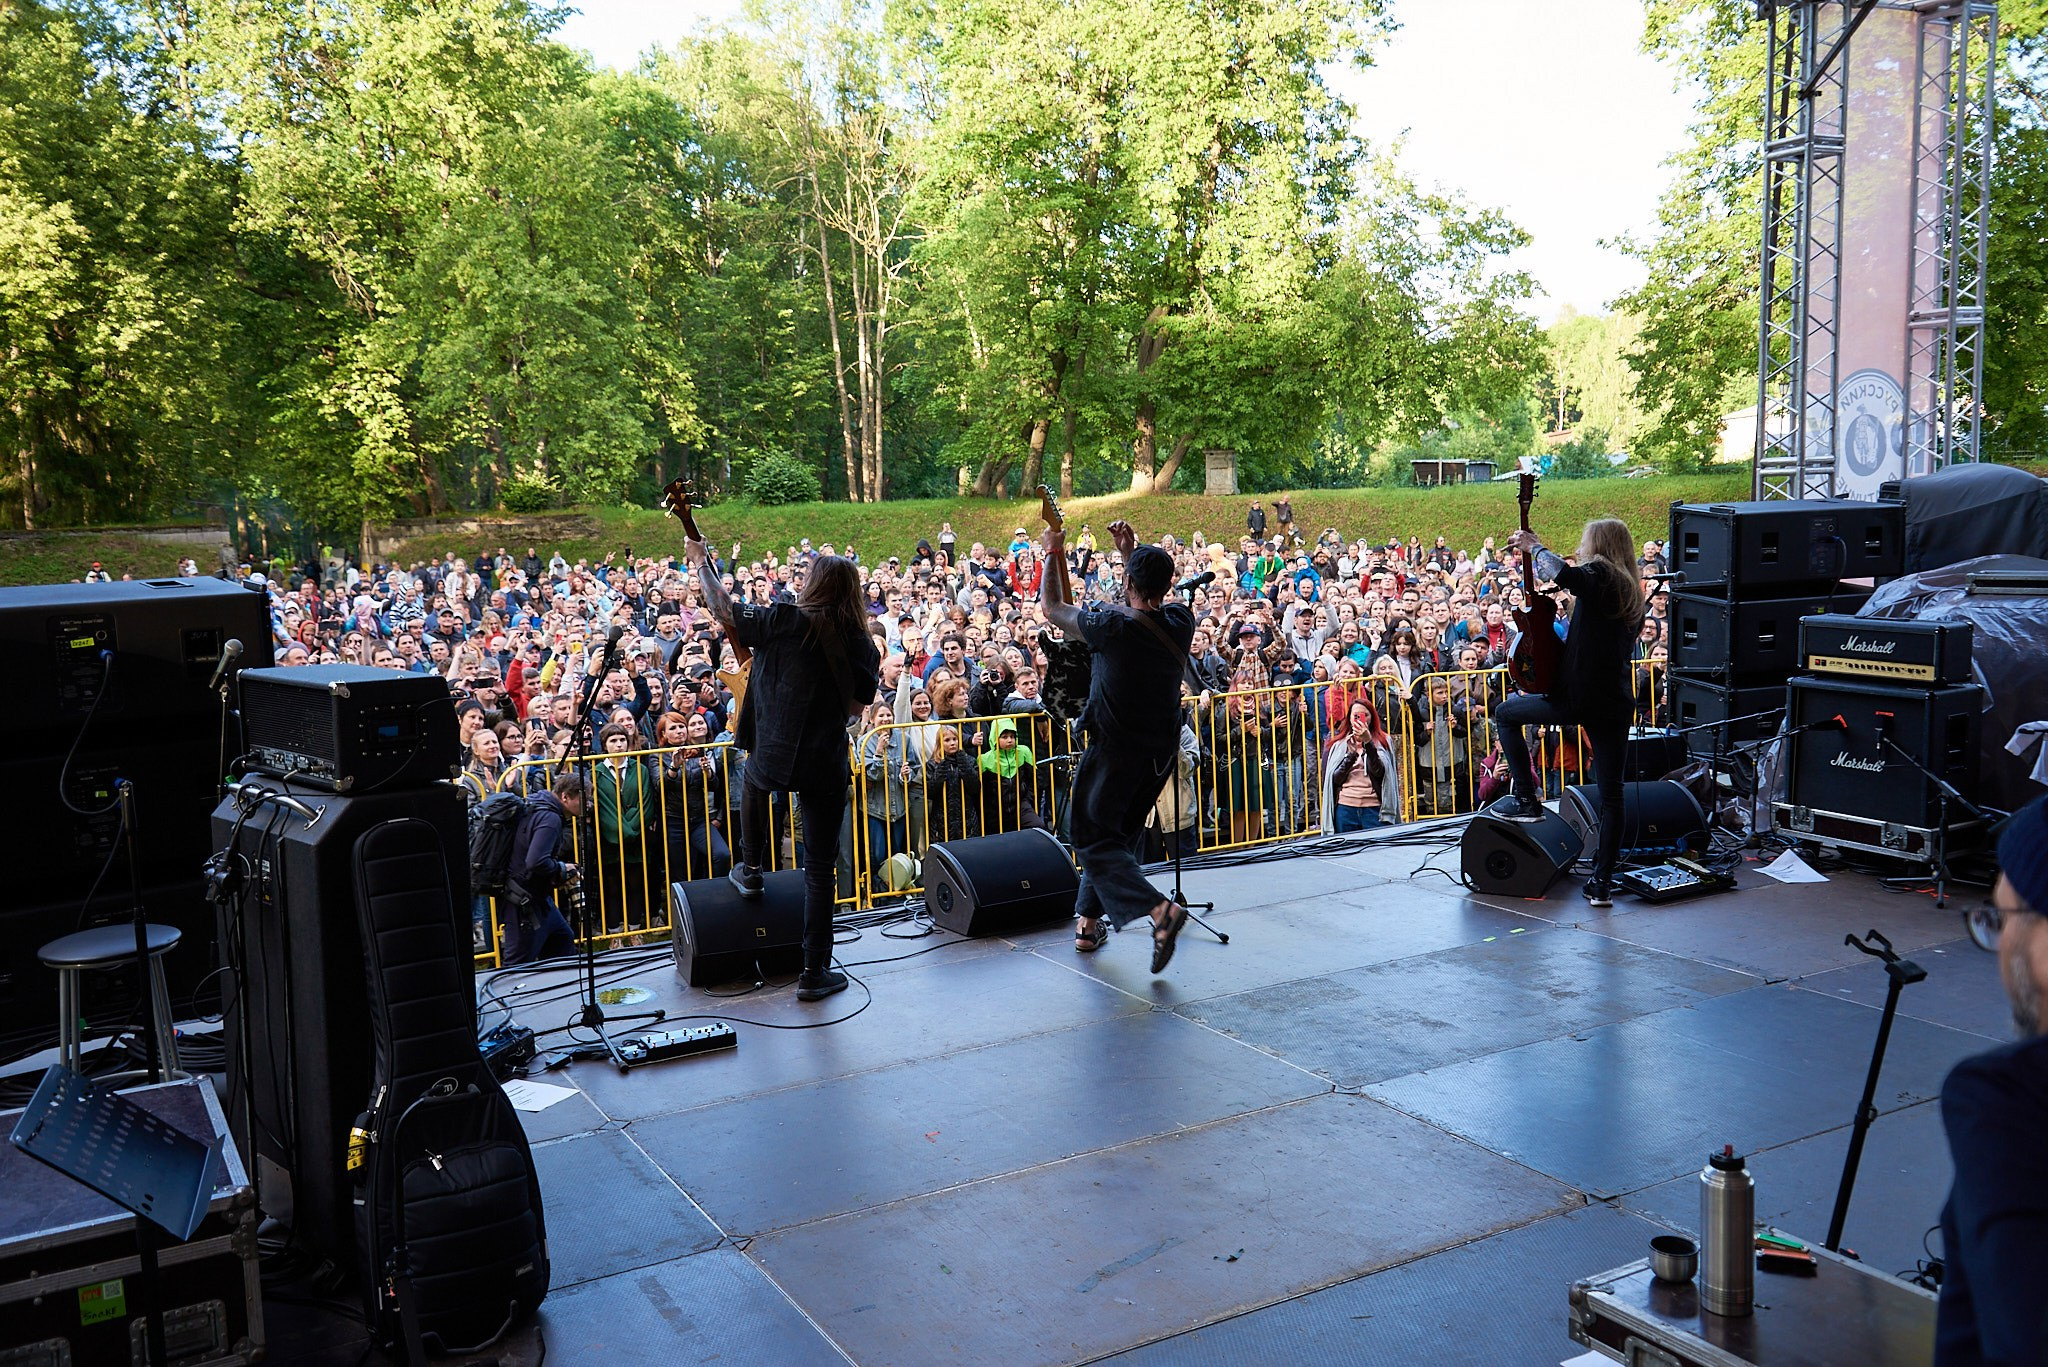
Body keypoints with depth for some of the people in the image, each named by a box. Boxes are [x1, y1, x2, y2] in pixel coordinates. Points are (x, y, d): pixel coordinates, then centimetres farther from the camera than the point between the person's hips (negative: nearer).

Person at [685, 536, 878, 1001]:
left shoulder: (783, 621, -9)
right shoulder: (862, 644, 0)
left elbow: (723, 611, 0)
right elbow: (855, 709, 8)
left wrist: (700, 561, 14)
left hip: (773, 757, 0)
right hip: (825, 767, 1)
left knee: (752, 779, 39)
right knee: (820, 870, 7)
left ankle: (750, 869, 48)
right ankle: (815, 972, 9)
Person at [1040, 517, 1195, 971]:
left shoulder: (1113, 626, -20)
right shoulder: (1180, 623, -6)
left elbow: (1051, 608, -4)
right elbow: (1153, 601, 20)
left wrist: (1053, 552, 8)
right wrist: (1131, 552, 18)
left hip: (1115, 750, -6)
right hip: (1161, 751, 6)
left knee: (1095, 839, 1)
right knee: (1119, 833, 19)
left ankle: (1159, 907, -18)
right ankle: (1090, 922, 24)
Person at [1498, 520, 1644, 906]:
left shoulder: (1598, 575, -5)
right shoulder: (1634, 593, 19)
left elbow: (1560, 572, -28)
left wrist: (1533, 546, -10)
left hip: (1576, 697, -6)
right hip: (1615, 704, 7)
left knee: (1505, 714, 18)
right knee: (1611, 794, 8)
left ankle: (1526, 799, 15)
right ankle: (1602, 881, 9)